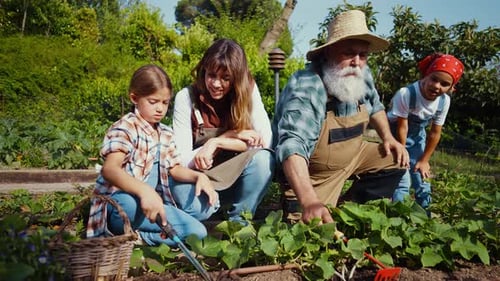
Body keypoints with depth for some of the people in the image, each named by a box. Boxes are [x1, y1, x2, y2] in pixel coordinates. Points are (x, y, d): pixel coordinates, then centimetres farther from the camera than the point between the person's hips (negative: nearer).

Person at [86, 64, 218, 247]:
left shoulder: (165, 133, 15)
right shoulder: (125, 128, -11)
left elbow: (174, 169, 23)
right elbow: (109, 169, -28)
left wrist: (198, 176, 0)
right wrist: (144, 190, -47)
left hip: (150, 204, 9)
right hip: (119, 206, -9)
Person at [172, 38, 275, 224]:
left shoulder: (248, 90, -8)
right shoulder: (186, 97, -11)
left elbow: (265, 141, -17)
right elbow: (181, 159, -15)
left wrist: (217, 142, -24)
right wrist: (231, 136, -22)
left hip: (236, 179, 2)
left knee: (263, 158, -30)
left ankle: (238, 219, -9)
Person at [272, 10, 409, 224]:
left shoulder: (362, 75, -7)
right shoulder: (305, 89, -34)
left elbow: (374, 106, 16)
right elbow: (293, 146, -47)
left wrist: (388, 138, 0)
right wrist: (309, 202, -60)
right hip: (313, 172, -7)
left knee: (395, 160, 3)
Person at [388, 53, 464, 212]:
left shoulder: (444, 101, -17)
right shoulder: (406, 93, -34)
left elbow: (435, 132, -5)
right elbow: (402, 127, -24)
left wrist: (424, 160, 2)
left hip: (417, 136, 5)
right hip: (394, 135, -5)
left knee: (422, 181, 8)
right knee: (402, 181, -14)